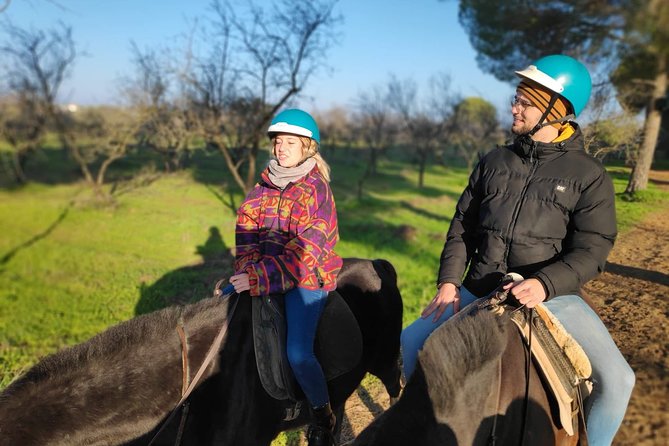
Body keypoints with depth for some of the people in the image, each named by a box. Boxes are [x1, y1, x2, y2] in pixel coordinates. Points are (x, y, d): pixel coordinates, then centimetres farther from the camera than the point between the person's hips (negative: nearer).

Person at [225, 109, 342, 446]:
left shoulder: (316, 191, -11)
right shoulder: (265, 185, 8)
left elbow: (304, 253, -19)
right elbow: (246, 223, 3)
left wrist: (259, 278, -25)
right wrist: (248, 266, -13)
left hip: (305, 278, -6)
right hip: (261, 270, 7)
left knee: (298, 353, -21)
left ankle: (323, 416, 6)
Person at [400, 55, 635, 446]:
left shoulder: (588, 174, -3)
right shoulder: (494, 161, 7)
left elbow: (592, 250, -10)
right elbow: (462, 227, 7)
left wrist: (544, 285, -27)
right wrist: (449, 282, -4)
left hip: (552, 295, -2)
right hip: (479, 291, 3)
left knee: (616, 380, -19)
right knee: (410, 343, -3)